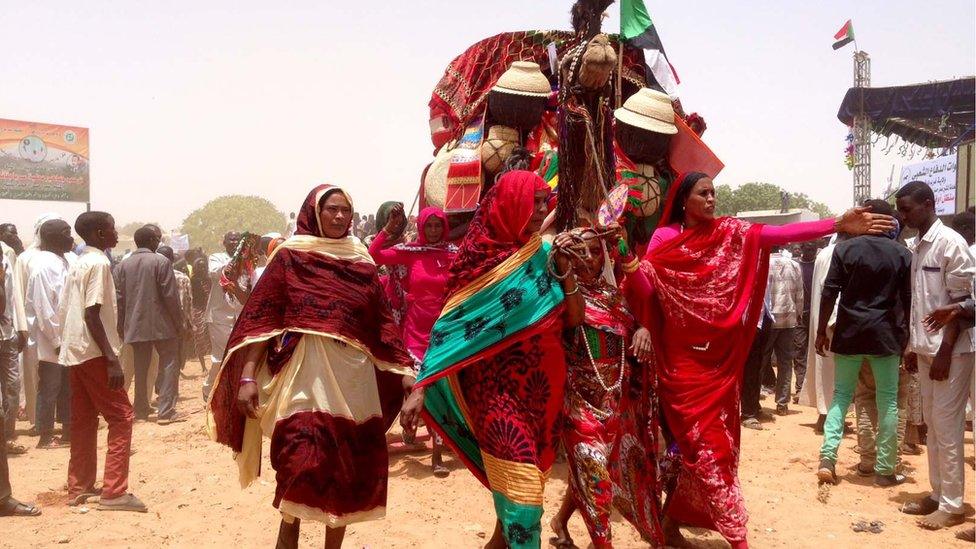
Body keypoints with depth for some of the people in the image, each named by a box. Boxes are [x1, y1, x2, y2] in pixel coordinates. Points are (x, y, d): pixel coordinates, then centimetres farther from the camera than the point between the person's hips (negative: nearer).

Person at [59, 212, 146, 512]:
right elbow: (92, 314, -21)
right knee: (121, 417, -6)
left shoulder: (77, 264, 14)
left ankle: (79, 487, 18)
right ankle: (114, 492, -6)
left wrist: (68, 344, 22)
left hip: (74, 352, 9)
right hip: (93, 353, -9)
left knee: (83, 421, 13)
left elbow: (64, 310, 16)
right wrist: (112, 358, -22)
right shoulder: (99, 263, -14)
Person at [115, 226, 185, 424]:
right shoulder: (161, 262, -8)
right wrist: (179, 322, -3)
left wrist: (122, 328, 13)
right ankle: (166, 411, -5)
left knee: (141, 368, 12)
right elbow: (171, 296, -11)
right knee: (169, 365, 0)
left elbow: (119, 298, 7)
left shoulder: (122, 265, 7)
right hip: (162, 325, -5)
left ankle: (141, 410, 18)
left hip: (135, 326, 5)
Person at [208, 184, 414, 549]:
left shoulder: (363, 263, 11)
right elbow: (260, 319, -4)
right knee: (303, 465, -15)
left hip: (354, 380, 4)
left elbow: (381, 323, 12)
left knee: (348, 471, 9)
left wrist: (405, 371, 7)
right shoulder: (289, 257, 1)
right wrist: (247, 377, -13)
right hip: (304, 377, -4)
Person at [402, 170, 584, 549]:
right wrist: (420, 390, -15)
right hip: (496, 385, -5)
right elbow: (451, 324, -10)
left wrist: (565, 269, -8)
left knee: (527, 476, 14)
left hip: (541, 385, 5)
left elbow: (574, 319, 5)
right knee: (521, 487, -6)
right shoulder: (481, 257, -8)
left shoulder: (544, 254, 5)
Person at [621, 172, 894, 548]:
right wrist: (627, 261, -30)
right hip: (683, 358, -4)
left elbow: (781, 234, -8)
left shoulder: (730, 234, 5)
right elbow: (645, 291, -11)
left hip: (719, 357, 4)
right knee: (707, 444, -4)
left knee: (696, 443, 10)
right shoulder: (664, 238, -2)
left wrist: (838, 224, -19)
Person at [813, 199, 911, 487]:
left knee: (841, 395, 10)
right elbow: (909, 301, 2)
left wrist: (821, 331, 3)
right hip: (886, 335, 0)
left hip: (849, 333, 0)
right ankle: (884, 470, 12)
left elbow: (829, 293, -4)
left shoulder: (845, 248, -1)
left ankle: (827, 457, -1)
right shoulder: (903, 254, 2)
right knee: (888, 401, 7)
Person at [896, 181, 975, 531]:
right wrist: (913, 345, 13)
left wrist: (945, 352, -17)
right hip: (926, 348, 8)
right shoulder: (915, 247, 10)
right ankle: (937, 494, 22)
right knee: (932, 424, 12)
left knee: (947, 426, -2)